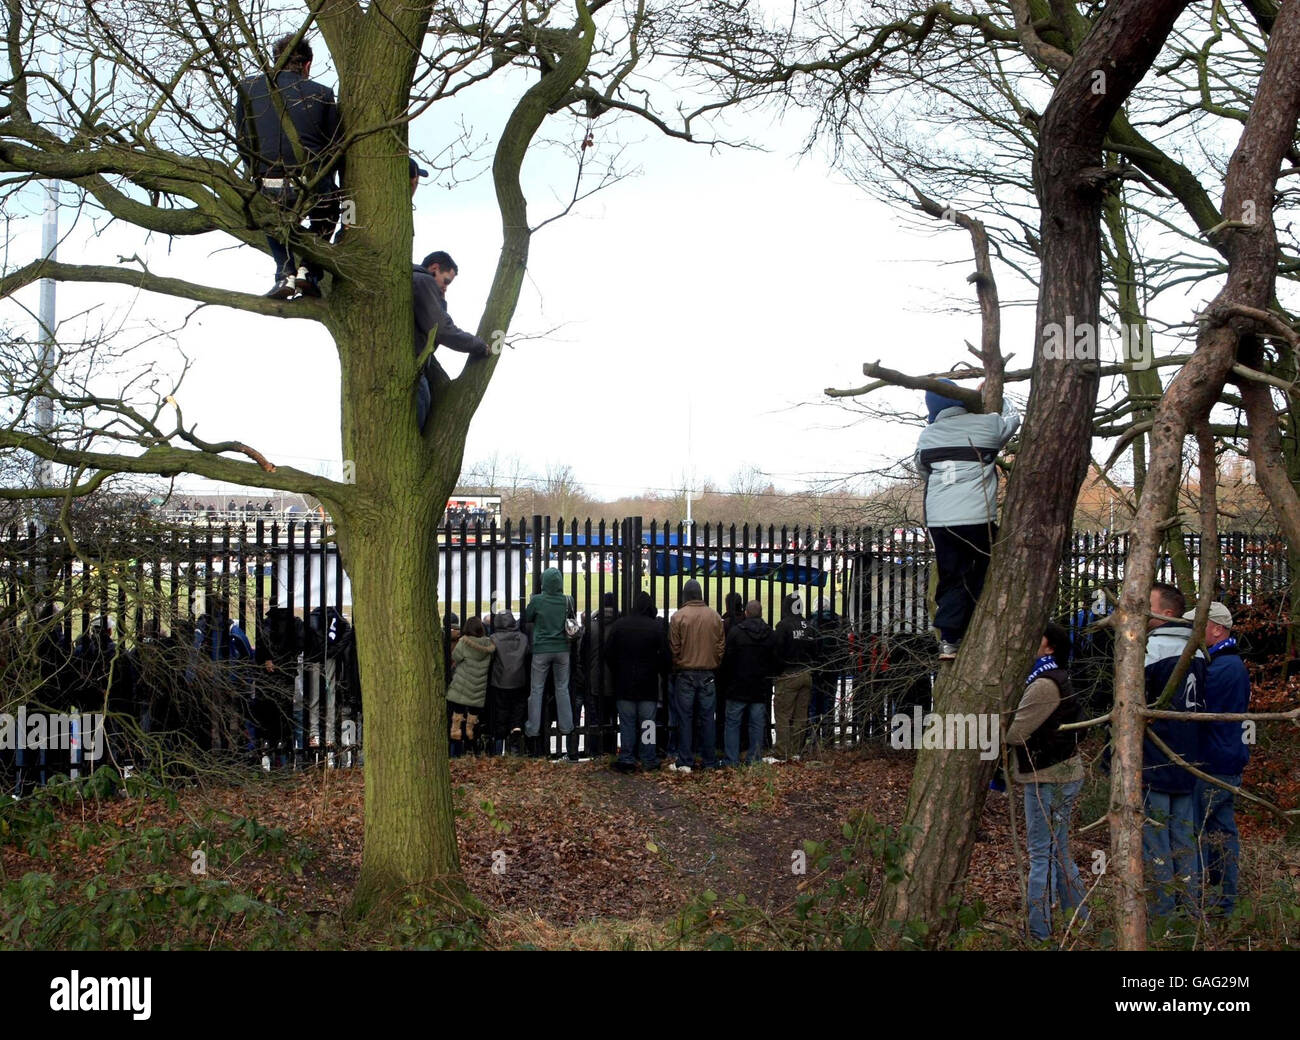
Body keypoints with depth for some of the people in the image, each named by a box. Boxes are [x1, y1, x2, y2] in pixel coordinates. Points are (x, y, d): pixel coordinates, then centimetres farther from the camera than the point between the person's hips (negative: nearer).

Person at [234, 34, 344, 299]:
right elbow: (337, 148, 8)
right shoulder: (321, 94, 3)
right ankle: (310, 271, 15)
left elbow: (242, 143, 11)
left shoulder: (248, 89, 7)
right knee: (328, 208, 33)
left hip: (268, 189, 1)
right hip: (313, 186, -1)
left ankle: (285, 274, 16)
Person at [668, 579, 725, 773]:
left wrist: (675, 669, 8)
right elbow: (721, 646, 5)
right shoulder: (715, 616, 1)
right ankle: (709, 761, 12)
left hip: (685, 674, -2)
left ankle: (685, 762, 1)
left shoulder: (678, 617, -8)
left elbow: (674, 648, -5)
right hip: (708, 674, 2)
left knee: (685, 717, 2)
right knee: (706, 717, 8)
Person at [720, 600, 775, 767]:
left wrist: (726, 683, 4)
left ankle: (732, 760, 2)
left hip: (738, 687, -3)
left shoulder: (735, 631, -9)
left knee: (733, 723, 4)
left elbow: (728, 659, -7)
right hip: (761, 689, 3)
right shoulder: (771, 634, 2)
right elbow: (775, 662, 6)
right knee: (757, 725, 8)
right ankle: (754, 759, 9)